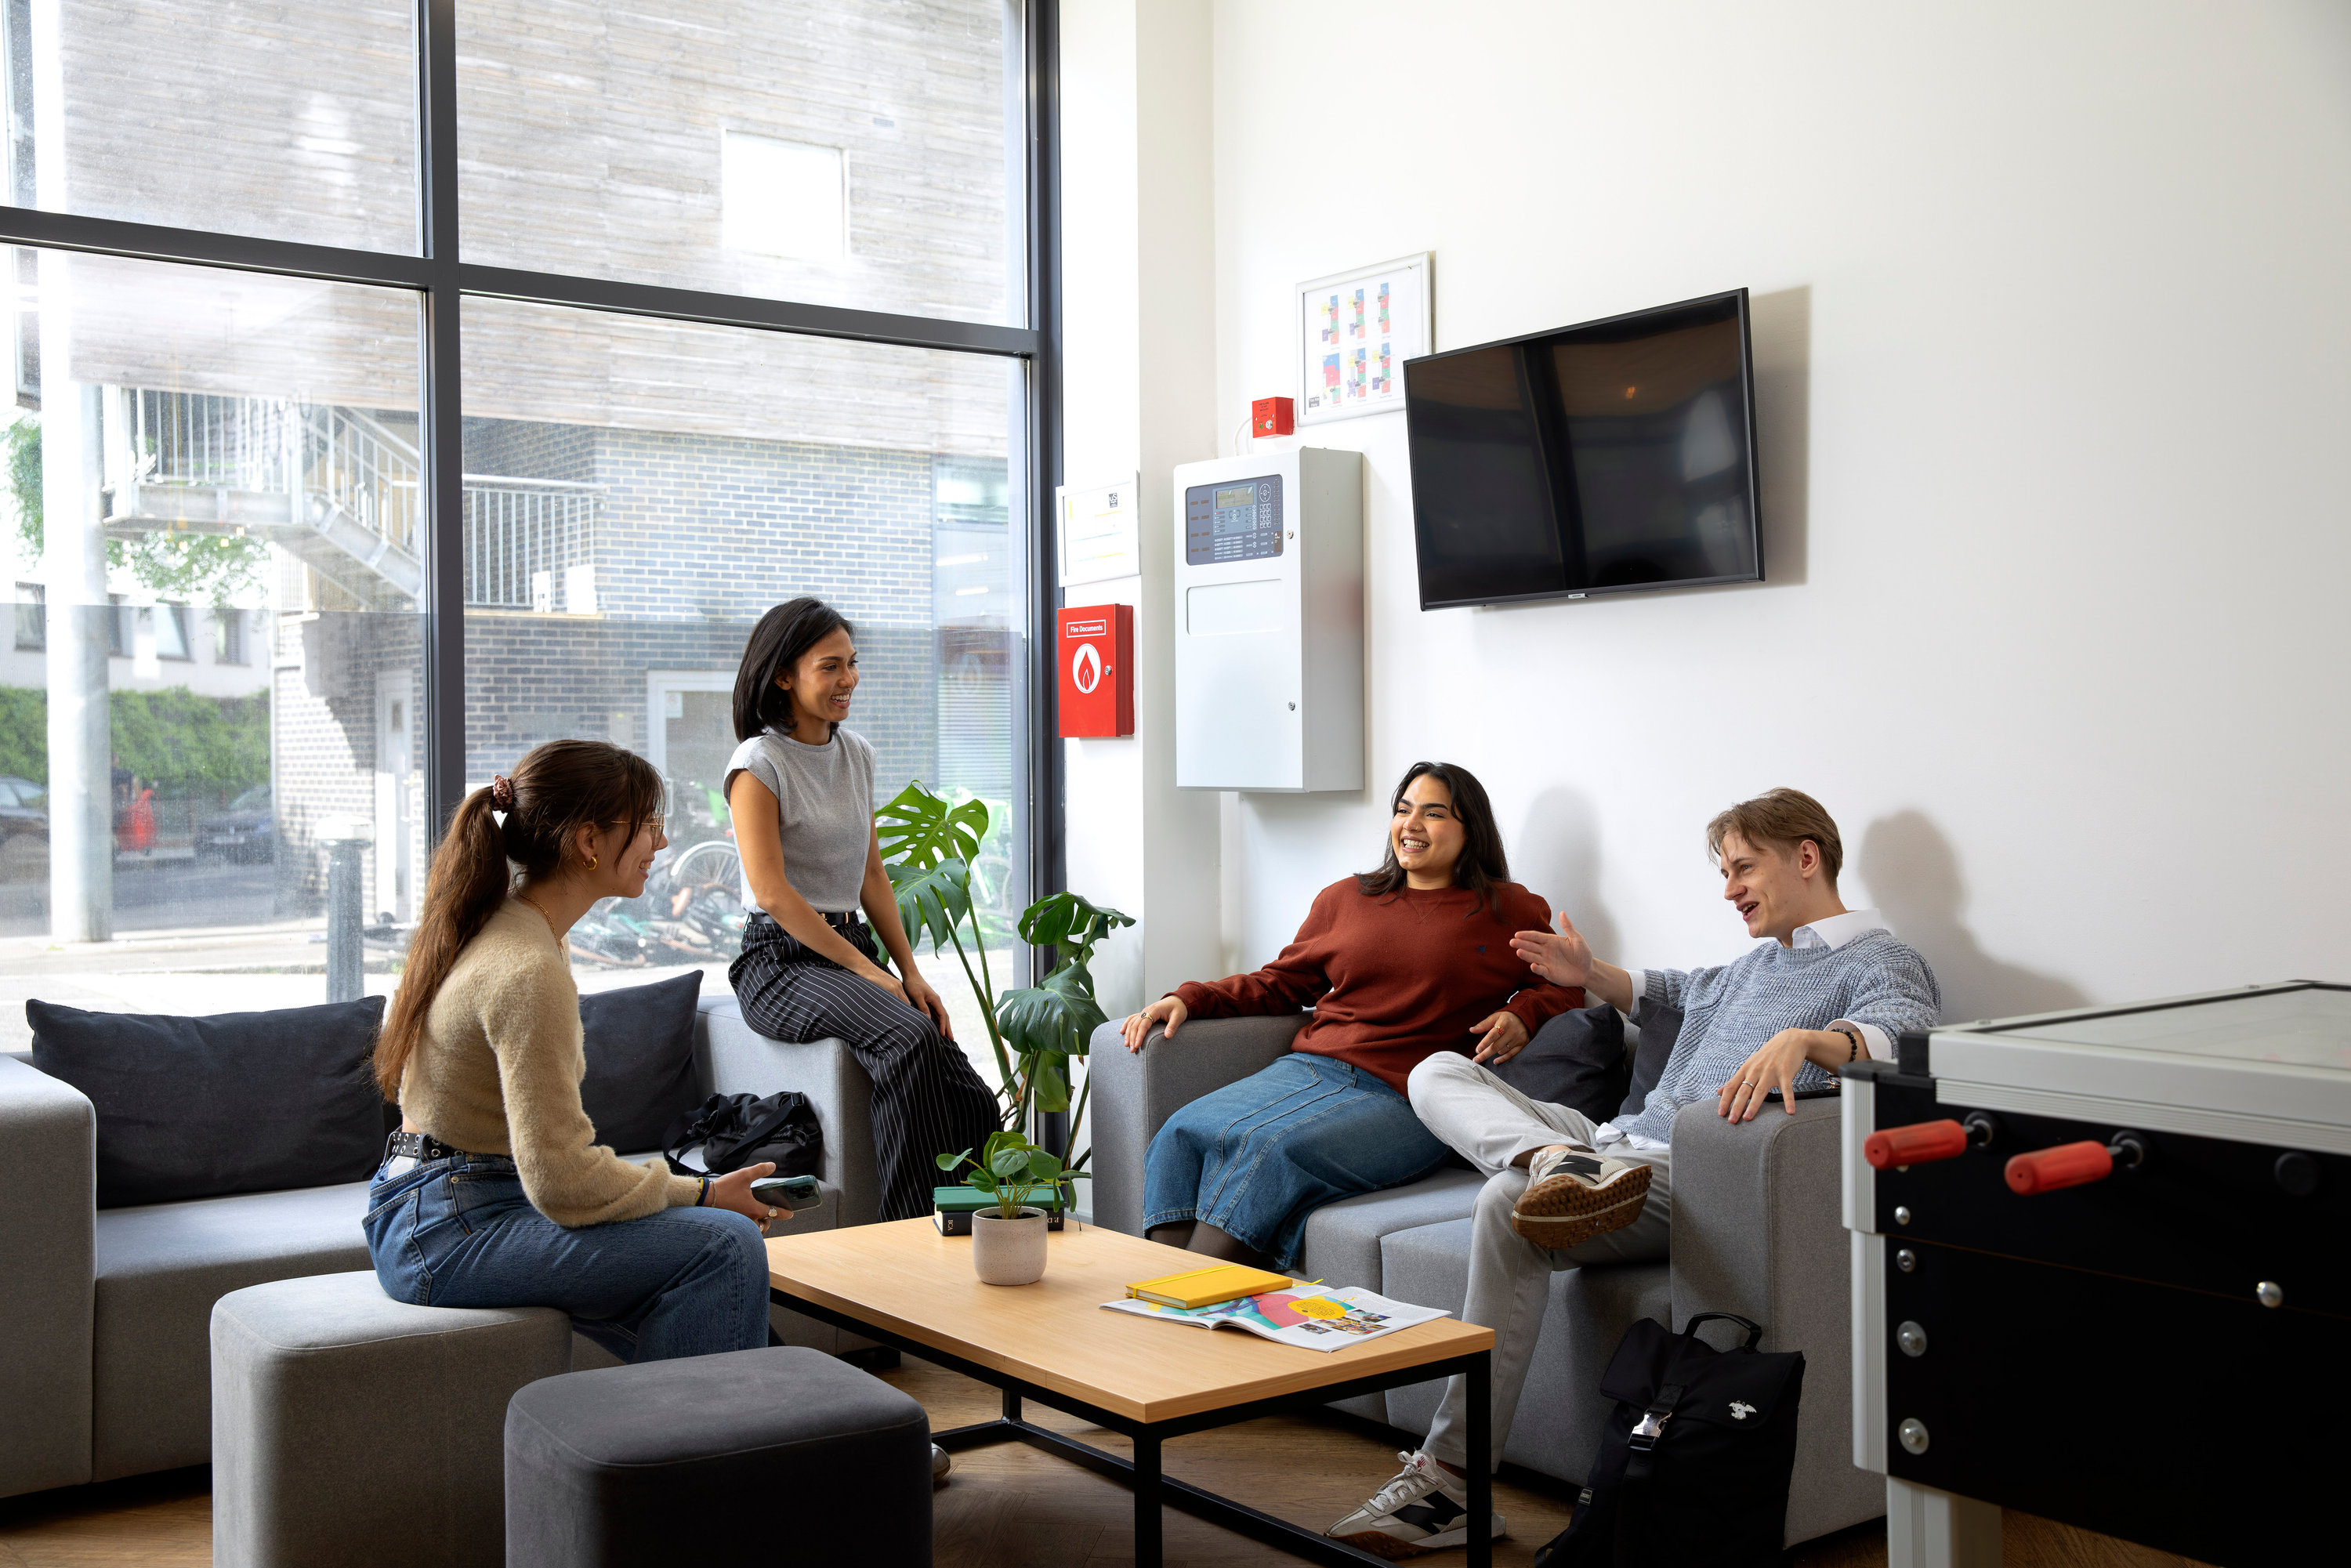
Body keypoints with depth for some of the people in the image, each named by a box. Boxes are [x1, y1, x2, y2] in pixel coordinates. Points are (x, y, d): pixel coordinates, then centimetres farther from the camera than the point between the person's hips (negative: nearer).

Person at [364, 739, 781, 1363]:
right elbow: (563, 1180, -23)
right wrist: (704, 1193, -10)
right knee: (725, 1246, -20)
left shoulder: (505, 927, 10)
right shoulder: (530, 971, -22)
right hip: (447, 1231, -10)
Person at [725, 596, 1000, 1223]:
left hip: (854, 948, 7)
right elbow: (772, 893, -14)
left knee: (973, 1105, -16)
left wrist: (910, 971, 5)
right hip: (782, 960, -7)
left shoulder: (857, 754, 15)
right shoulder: (759, 765, -7)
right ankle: (915, 1230, -27)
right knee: (909, 1037, -33)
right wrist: (870, 972, -15)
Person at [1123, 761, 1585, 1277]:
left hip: (1401, 1099, -4)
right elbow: (1280, 982, 25)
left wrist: (1521, 1015, -7)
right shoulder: (1345, 897, 22)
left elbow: (1564, 983, 15)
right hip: (1308, 1069, 5)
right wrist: (1187, 999, 13)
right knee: (1182, 1133, -24)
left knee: (1270, 1148, -33)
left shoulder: (1509, 910, 12)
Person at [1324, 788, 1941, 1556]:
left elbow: (1901, 1032, -25)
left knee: (1509, 1206, -34)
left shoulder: (1884, 964, 0)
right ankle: (1566, 1165, -33)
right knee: (1438, 1073, 0)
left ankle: (1451, 1484, -29)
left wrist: (1803, 1040, -44)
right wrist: (1591, 974, 33)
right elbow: (1676, 990, 49)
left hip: (1698, 1182, -10)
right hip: (1623, 1141, 10)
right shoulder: (1762, 959, 28)